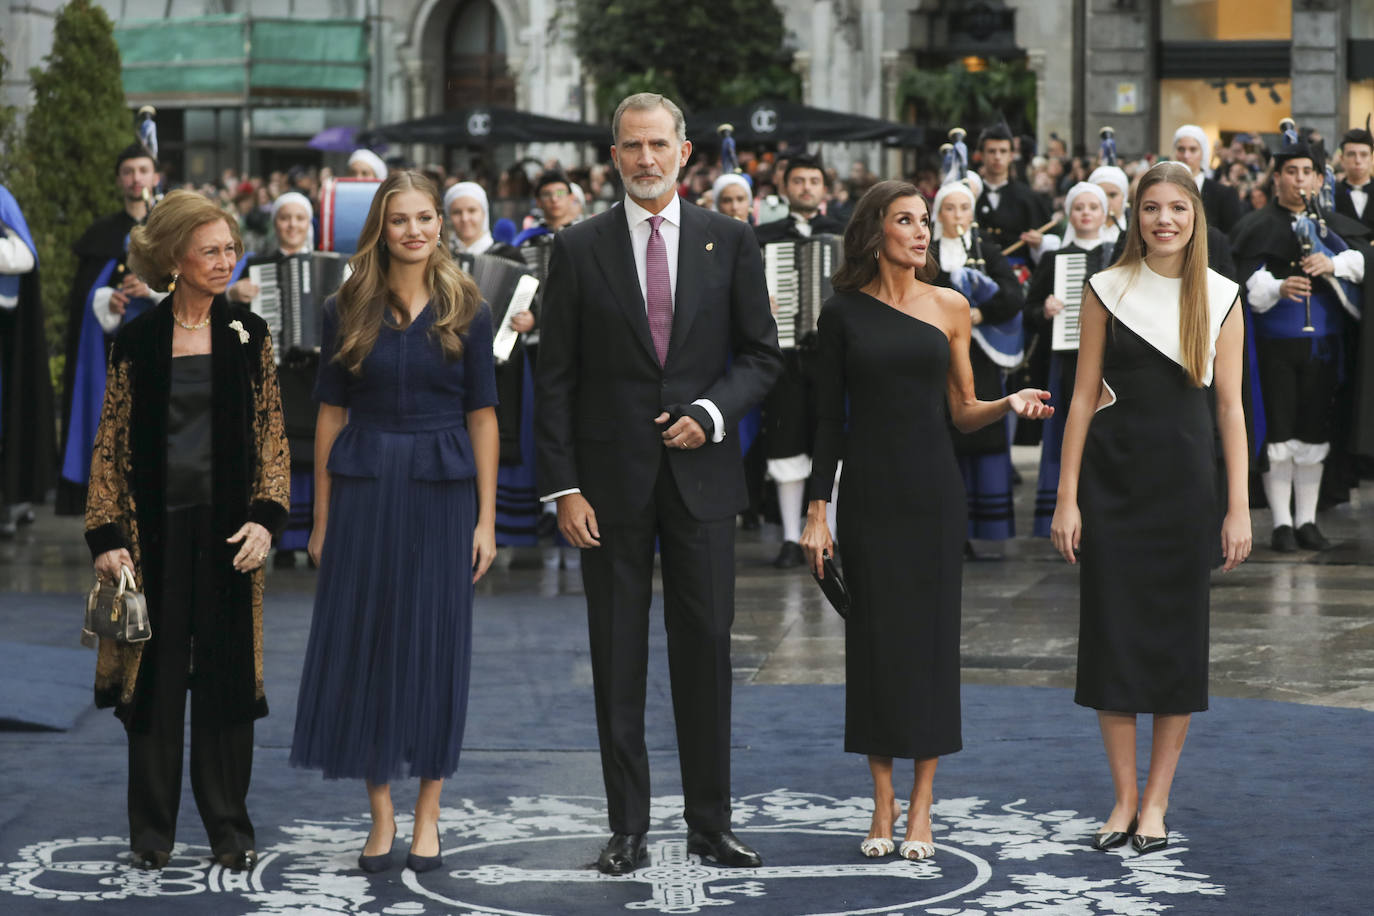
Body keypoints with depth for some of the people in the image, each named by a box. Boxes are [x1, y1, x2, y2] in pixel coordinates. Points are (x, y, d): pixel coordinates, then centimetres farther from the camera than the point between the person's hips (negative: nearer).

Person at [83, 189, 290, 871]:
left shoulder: (247, 335, 5)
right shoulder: (137, 341, 1)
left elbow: (271, 433, 4)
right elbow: (113, 443, 3)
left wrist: (265, 517, -8)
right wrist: (107, 535, -5)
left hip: (227, 525, 1)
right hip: (156, 524, -1)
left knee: (227, 672, 4)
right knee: (155, 670, 3)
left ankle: (229, 828, 13)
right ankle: (152, 830, 13)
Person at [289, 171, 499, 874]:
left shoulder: (465, 312, 2)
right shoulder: (347, 311, 3)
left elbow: (482, 417, 2)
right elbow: (330, 414, 5)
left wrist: (486, 519, -3)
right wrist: (322, 519, 3)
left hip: (442, 490, -1)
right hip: (364, 489, 1)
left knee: (436, 645, 3)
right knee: (363, 641, 2)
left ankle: (427, 815, 12)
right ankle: (380, 814, 12)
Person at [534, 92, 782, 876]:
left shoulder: (730, 241, 5)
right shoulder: (580, 248, 2)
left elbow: (762, 355, 8)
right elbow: (555, 378, 1)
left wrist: (711, 413, -11)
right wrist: (564, 487, -6)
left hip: (701, 473, 1)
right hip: (612, 479, 0)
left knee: (706, 651, 4)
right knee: (618, 658, 4)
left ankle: (712, 823, 14)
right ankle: (628, 828, 11)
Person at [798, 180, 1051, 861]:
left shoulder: (950, 308, 5)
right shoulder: (844, 312, 2)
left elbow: (962, 412, 9)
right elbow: (829, 418, 3)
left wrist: (1010, 405, -11)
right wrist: (817, 510, -2)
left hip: (933, 491, 1)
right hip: (868, 492, -1)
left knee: (930, 636, 0)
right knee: (875, 639, 1)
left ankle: (921, 807, 7)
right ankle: (883, 803, 11)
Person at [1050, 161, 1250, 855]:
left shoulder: (1220, 298, 3)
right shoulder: (1107, 291, 2)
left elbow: (1230, 406, 2)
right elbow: (1084, 396, 3)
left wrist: (1239, 507, -4)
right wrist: (1067, 498, -2)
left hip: (1184, 478, 0)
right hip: (1113, 476, 0)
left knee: (1178, 635, 2)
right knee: (1112, 632, 1)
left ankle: (1156, 801, 12)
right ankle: (1124, 798, 12)